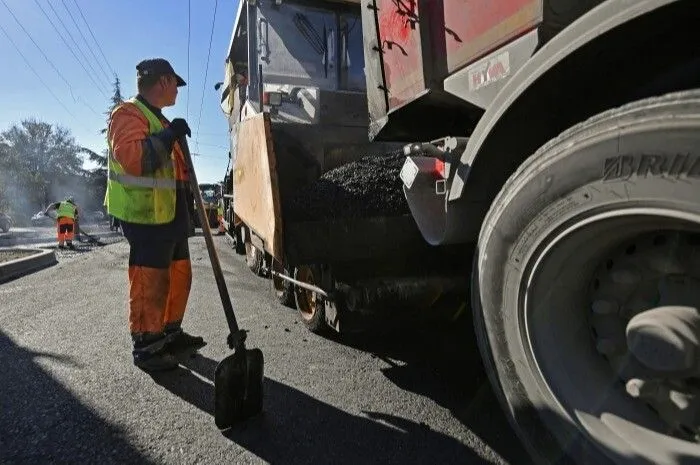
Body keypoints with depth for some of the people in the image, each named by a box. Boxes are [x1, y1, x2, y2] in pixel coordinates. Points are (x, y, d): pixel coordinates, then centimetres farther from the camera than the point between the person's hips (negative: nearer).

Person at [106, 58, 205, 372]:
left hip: (169, 216, 10)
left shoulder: (158, 119, 24)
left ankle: (171, 334, 28)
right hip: (146, 217, -10)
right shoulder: (129, 114, -8)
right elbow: (130, 157, -27)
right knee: (149, 284, -6)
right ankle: (145, 347, 7)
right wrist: (169, 135, -22)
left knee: (179, 276, 14)